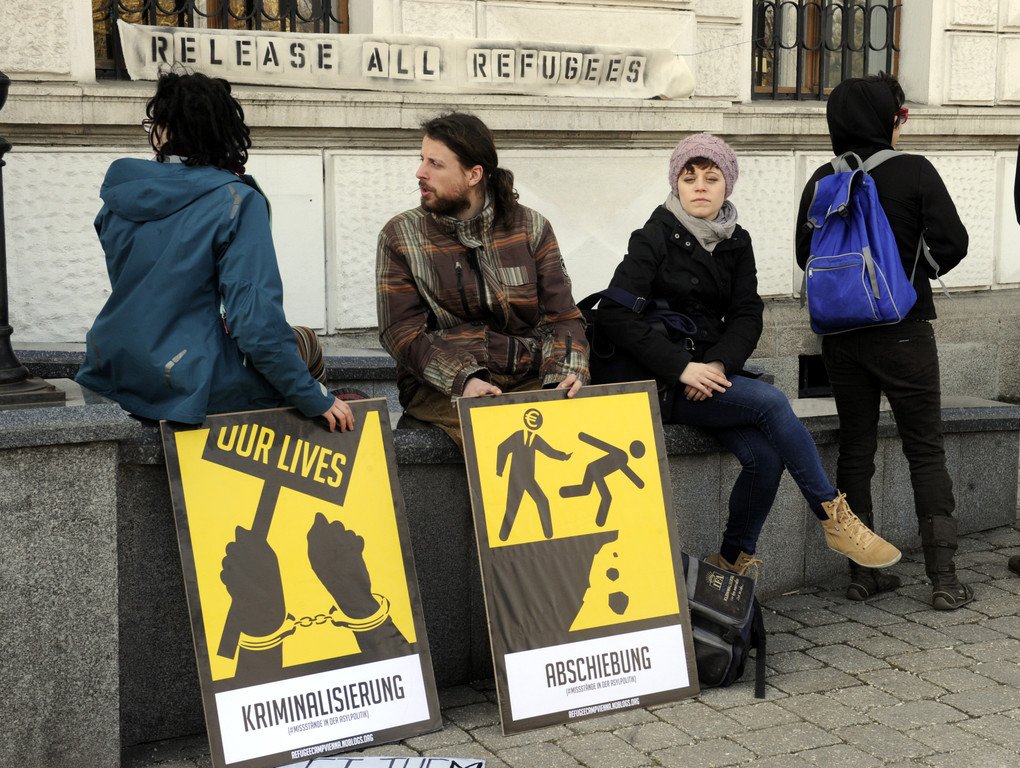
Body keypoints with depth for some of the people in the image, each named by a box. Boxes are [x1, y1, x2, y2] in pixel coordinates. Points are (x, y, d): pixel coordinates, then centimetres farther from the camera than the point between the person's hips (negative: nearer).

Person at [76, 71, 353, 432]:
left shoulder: (119, 191, 2)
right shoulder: (234, 200, -14)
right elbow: (256, 318, -21)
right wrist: (315, 399, -15)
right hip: (186, 386, -6)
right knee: (304, 343, 16)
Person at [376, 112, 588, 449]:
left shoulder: (531, 228, 7)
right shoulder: (400, 235, 3)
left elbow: (562, 317, 4)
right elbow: (402, 332, -4)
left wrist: (566, 374, -18)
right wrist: (463, 380, -21)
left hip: (528, 380, 3)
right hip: (440, 386, -2)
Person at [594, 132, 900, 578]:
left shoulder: (736, 243, 11)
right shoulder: (655, 238, -6)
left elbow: (748, 316, 4)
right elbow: (614, 315, -16)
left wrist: (719, 363, -17)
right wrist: (682, 368, -21)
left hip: (714, 372, 5)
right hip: (663, 383, -5)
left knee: (765, 455, -20)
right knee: (771, 402, -26)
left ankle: (733, 563, -2)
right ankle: (834, 519, -17)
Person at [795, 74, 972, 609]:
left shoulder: (821, 181, 2)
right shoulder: (914, 172, -8)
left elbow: (805, 254, 6)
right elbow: (952, 242, -9)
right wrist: (914, 273, 10)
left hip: (840, 333, 4)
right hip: (902, 329, -4)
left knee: (855, 448, 11)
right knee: (925, 450, 3)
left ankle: (862, 572, 14)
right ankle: (944, 579, 2)